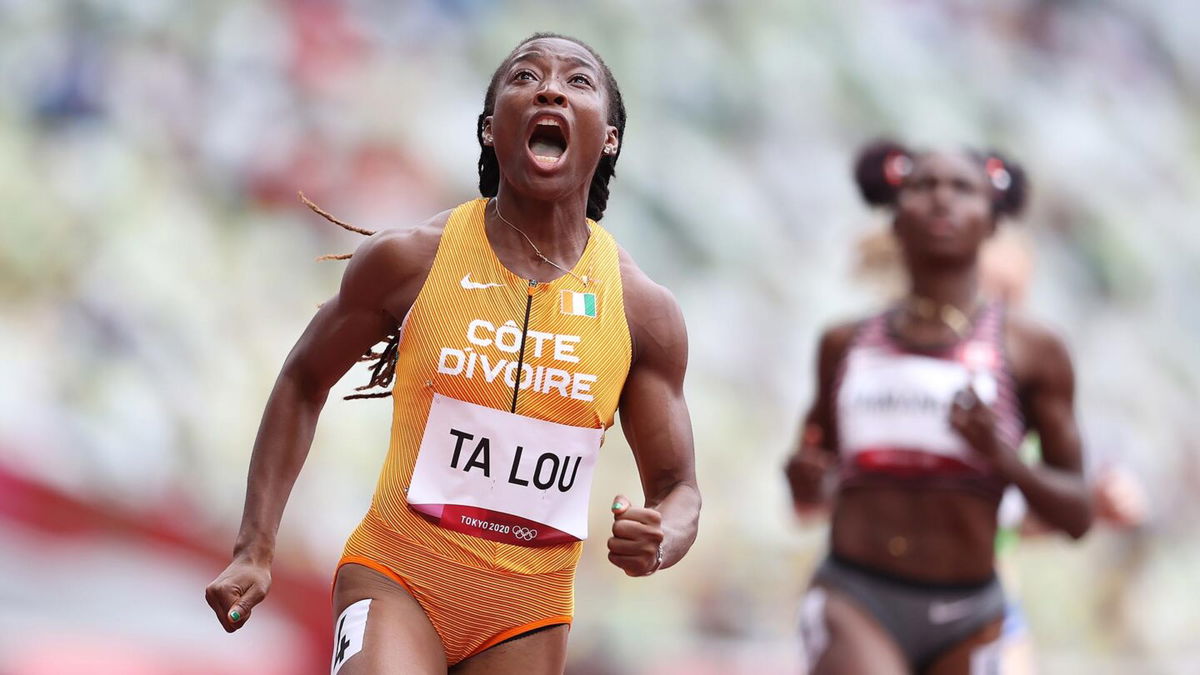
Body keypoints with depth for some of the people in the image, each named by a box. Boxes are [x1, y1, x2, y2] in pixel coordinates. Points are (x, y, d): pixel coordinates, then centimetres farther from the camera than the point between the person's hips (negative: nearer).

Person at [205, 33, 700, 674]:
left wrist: (658, 543, -19)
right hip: (398, 579, -3)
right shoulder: (408, 259, -6)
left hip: (525, 615, 3)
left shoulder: (642, 309, -2)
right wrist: (255, 549, 2)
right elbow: (304, 381, 9)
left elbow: (677, 489, 6)